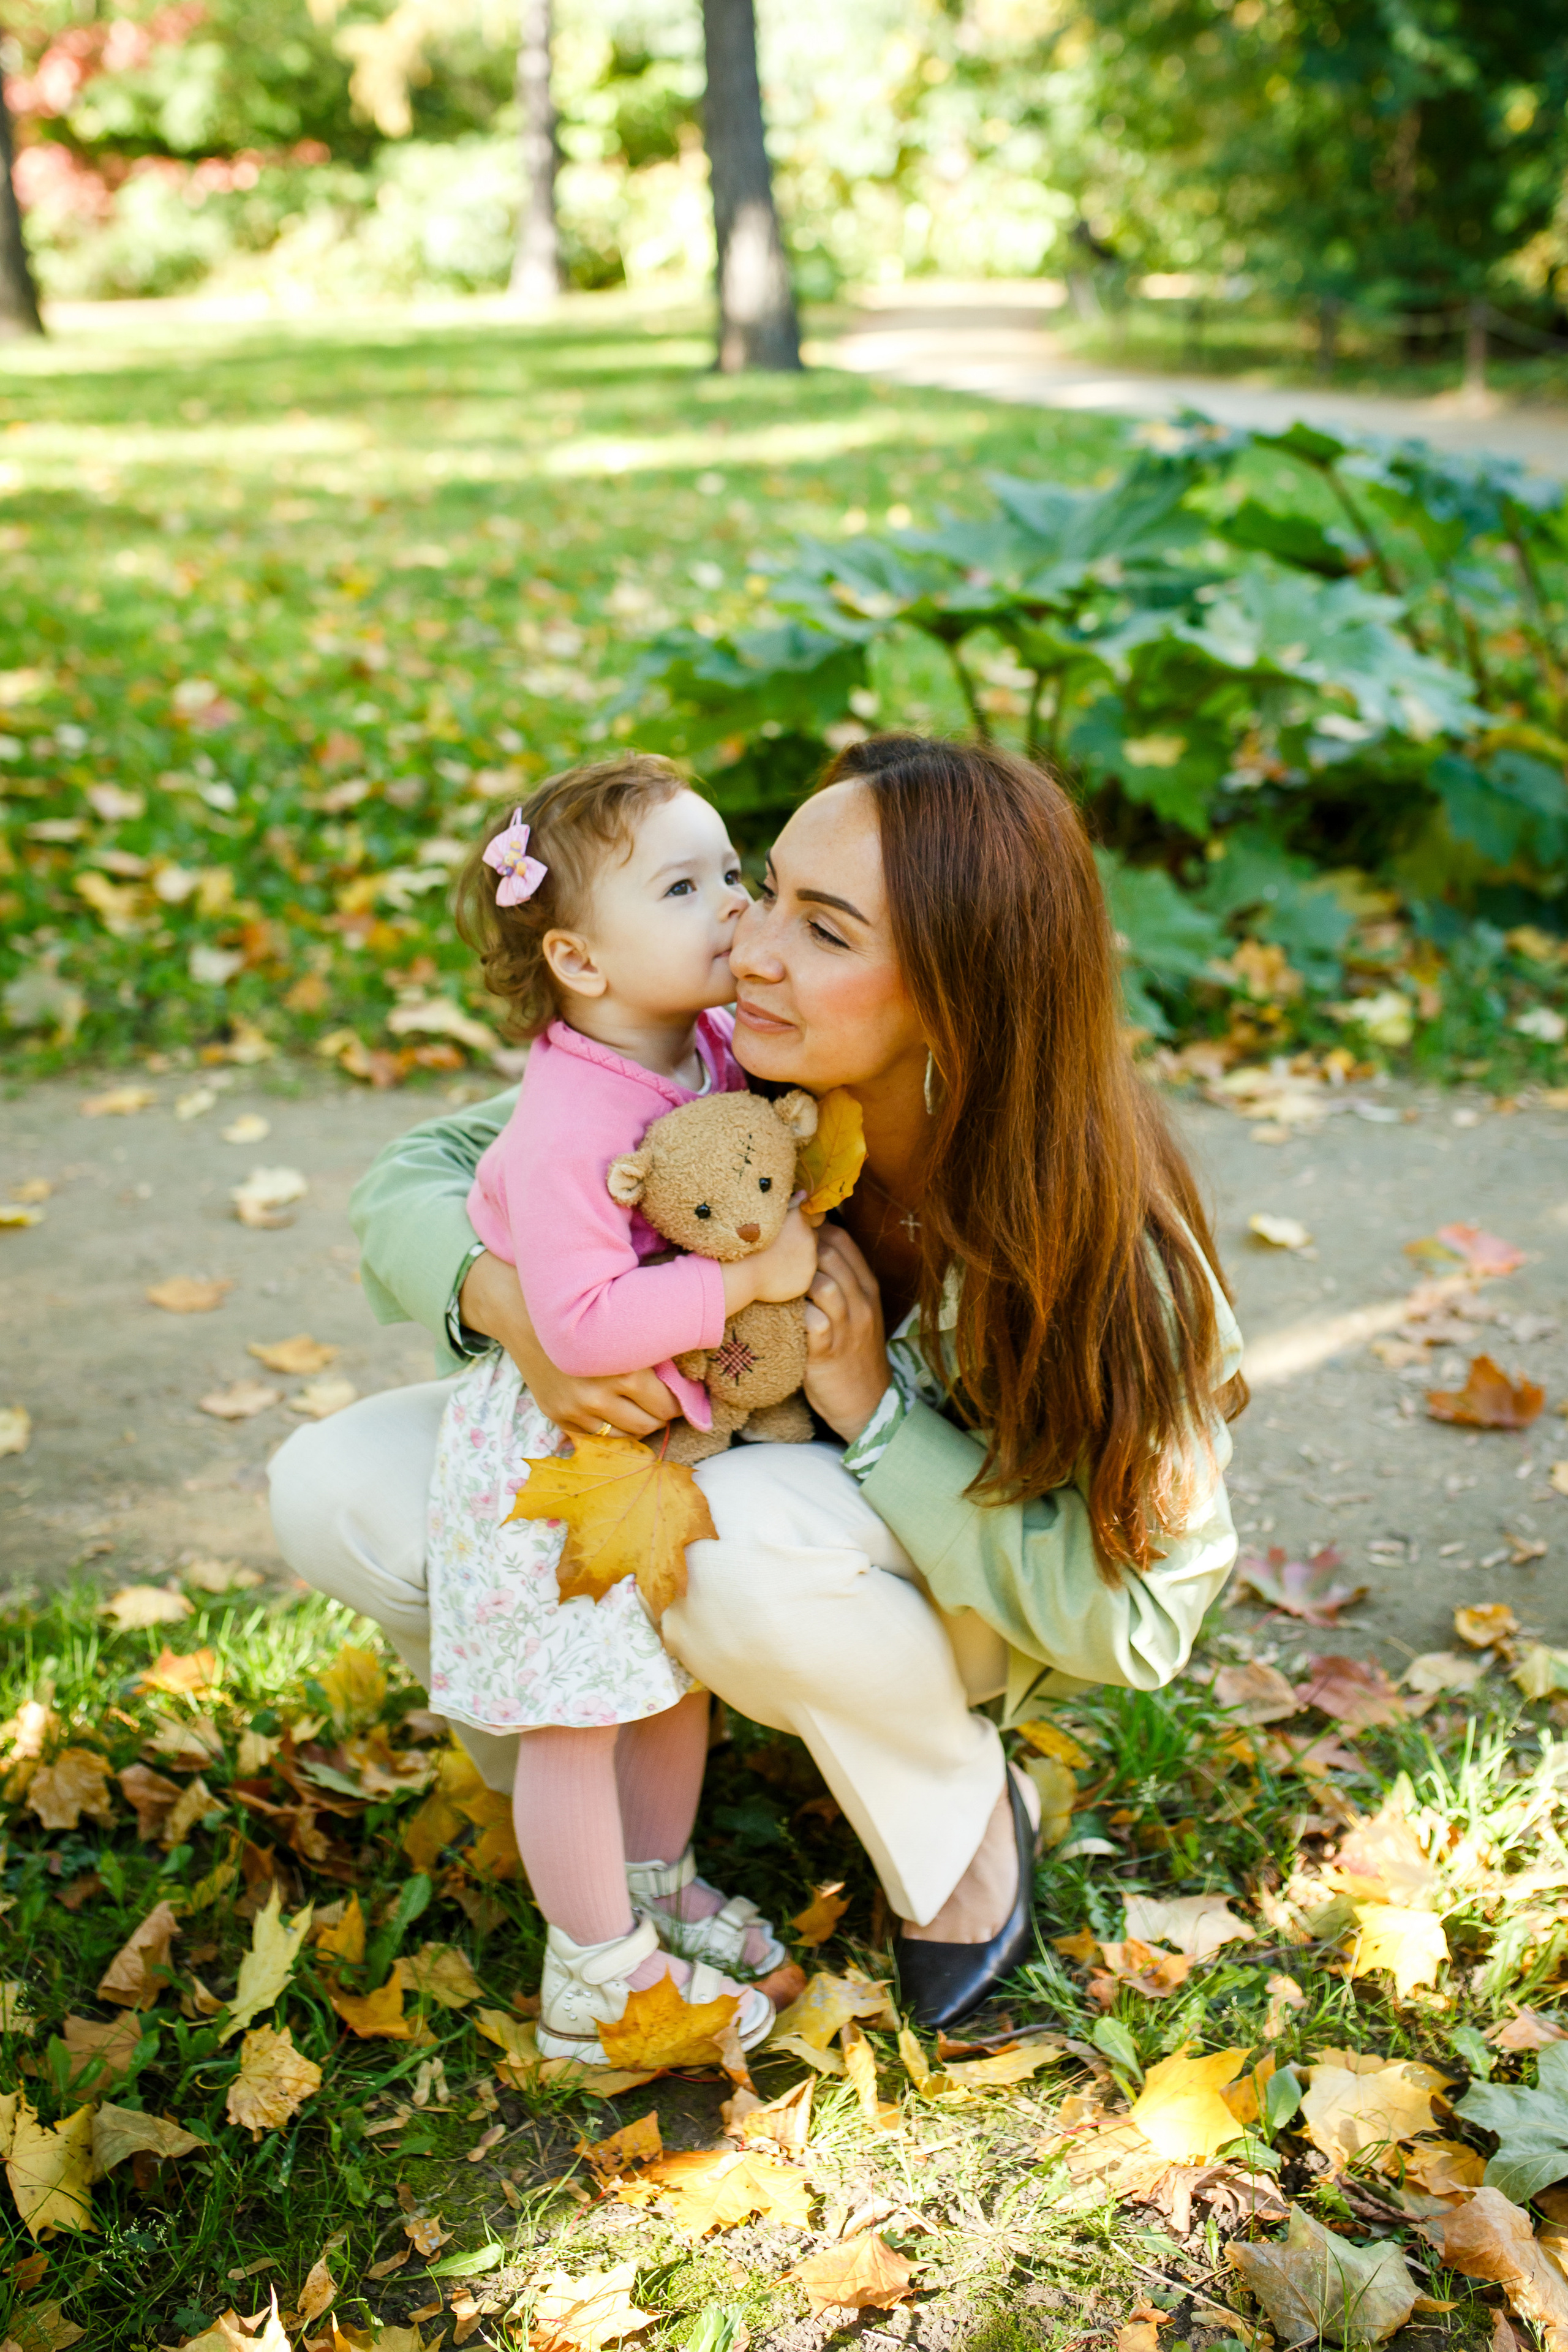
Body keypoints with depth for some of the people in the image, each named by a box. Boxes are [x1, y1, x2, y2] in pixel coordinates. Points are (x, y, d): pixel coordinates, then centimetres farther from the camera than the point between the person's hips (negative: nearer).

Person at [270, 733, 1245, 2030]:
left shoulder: (1089, 1228, -32)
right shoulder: (730, 1074, -23)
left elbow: (1135, 1617, -27)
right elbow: (416, 1175, -14)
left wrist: (873, 1412, -35)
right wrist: (508, 1299, -37)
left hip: (962, 1584, -3)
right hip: (710, 1463, 4)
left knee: (745, 1537, -39)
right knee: (337, 1492, -15)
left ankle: (969, 1830, -6)